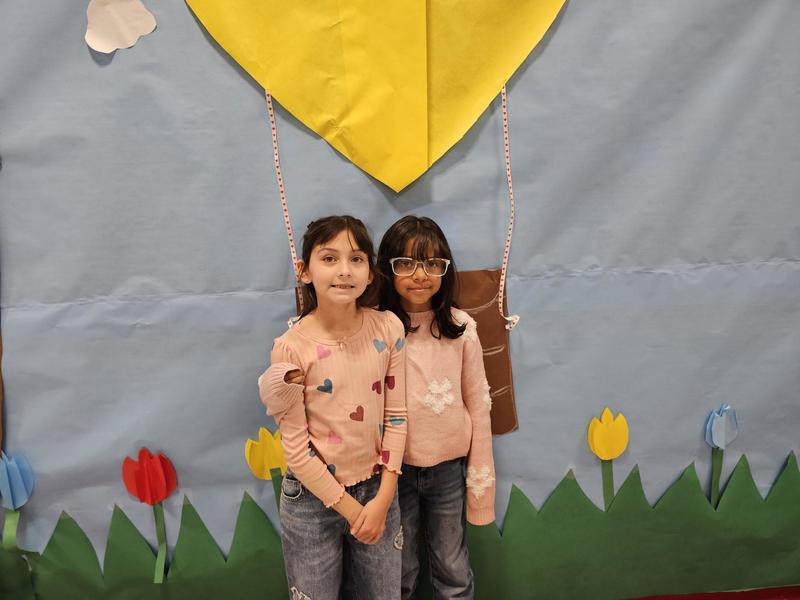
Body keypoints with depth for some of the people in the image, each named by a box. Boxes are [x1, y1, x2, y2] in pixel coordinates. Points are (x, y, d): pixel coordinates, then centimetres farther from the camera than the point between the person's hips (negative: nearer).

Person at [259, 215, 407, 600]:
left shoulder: (388, 328, -10)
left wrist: (383, 498, -7)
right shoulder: (292, 347, -18)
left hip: (377, 489, 3)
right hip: (312, 499, -2)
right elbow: (295, 447, -13)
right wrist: (348, 506, -8)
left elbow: (395, 415, -3)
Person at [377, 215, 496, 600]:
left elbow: (478, 405, -4)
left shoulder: (460, 327, -8)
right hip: (394, 468, 0)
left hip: (450, 466, 1)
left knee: (453, 569, 20)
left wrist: (480, 481, -1)